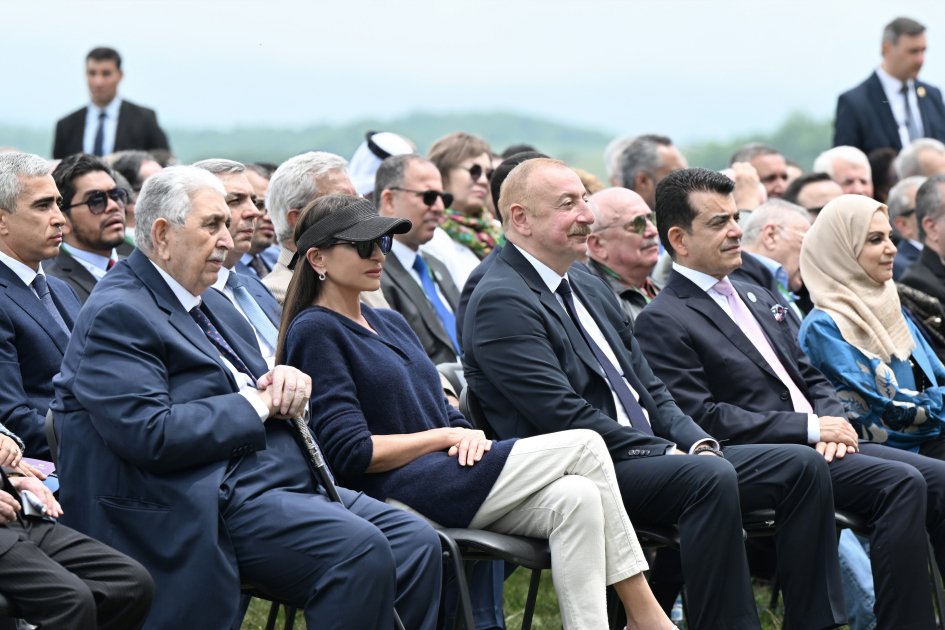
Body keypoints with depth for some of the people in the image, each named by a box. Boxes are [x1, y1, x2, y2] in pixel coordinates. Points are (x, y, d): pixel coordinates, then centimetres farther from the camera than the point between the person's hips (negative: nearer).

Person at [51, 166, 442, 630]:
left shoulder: (212, 305, 21)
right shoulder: (117, 314, -9)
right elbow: (151, 435, -22)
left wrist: (288, 382, 2)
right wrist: (256, 404, -12)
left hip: (286, 480, 10)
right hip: (219, 500, -10)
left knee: (418, 543, -7)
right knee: (361, 551, -28)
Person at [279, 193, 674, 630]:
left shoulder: (392, 324, 22)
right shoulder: (314, 332, -5)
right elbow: (352, 453, -13)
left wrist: (468, 434, -3)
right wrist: (447, 436, -7)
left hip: (447, 480, 8)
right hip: (396, 493, -8)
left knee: (577, 498, -21)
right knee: (584, 446, -13)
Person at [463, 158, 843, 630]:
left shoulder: (590, 288, 20)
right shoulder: (500, 302, -9)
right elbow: (564, 415, -17)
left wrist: (700, 444, 0)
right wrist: (667, 453, -17)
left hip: (647, 455, 9)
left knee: (802, 466, -4)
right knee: (712, 477, -34)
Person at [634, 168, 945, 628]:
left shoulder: (757, 298, 22)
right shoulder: (662, 322, -6)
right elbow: (704, 418, -14)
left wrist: (833, 421, -2)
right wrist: (810, 428, -16)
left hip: (816, 446, 8)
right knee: (901, 482, -26)